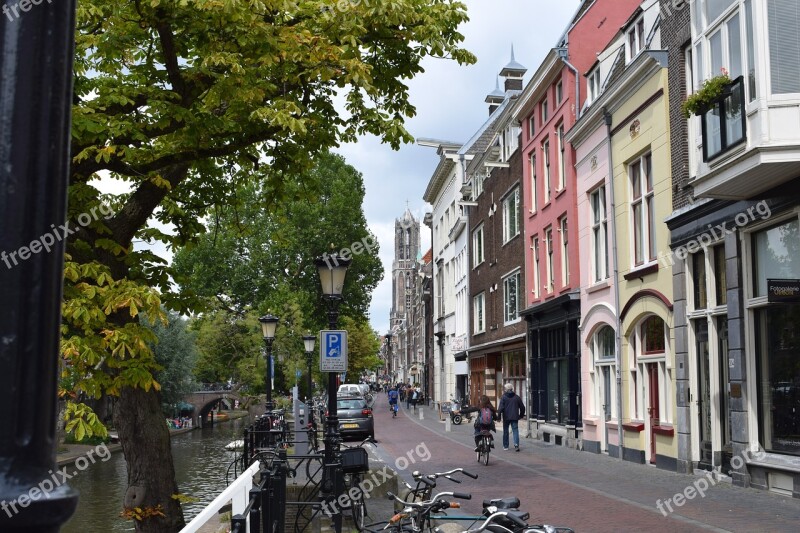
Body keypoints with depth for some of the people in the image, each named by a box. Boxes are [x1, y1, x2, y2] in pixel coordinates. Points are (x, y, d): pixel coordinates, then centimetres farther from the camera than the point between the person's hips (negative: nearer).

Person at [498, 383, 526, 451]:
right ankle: (516, 444, -16)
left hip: (506, 417, -1)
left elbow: (500, 408, -12)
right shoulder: (517, 397, 3)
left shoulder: (503, 397, -6)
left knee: (505, 431, 11)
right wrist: (521, 415, 22)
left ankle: (505, 446, 17)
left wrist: (499, 416, -6)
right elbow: (522, 407, 9)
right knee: (515, 430, 2)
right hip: (515, 417, 1)